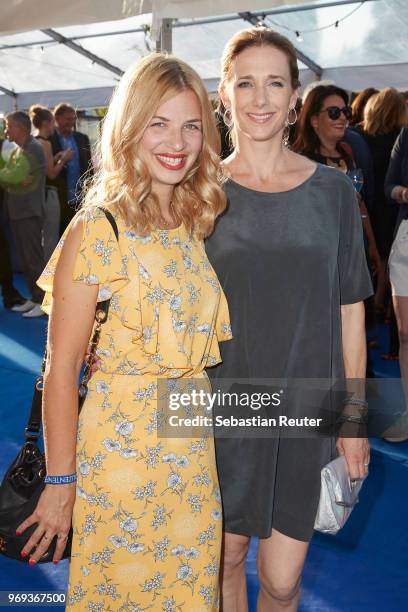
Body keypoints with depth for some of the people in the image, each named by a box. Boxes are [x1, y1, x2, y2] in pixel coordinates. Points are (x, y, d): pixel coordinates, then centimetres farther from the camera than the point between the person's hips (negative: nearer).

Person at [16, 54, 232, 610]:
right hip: (121, 447, -5)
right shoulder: (98, 231, -16)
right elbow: (62, 366, -14)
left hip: (195, 445, 6)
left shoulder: (196, 222, 3)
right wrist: (61, 482, -10)